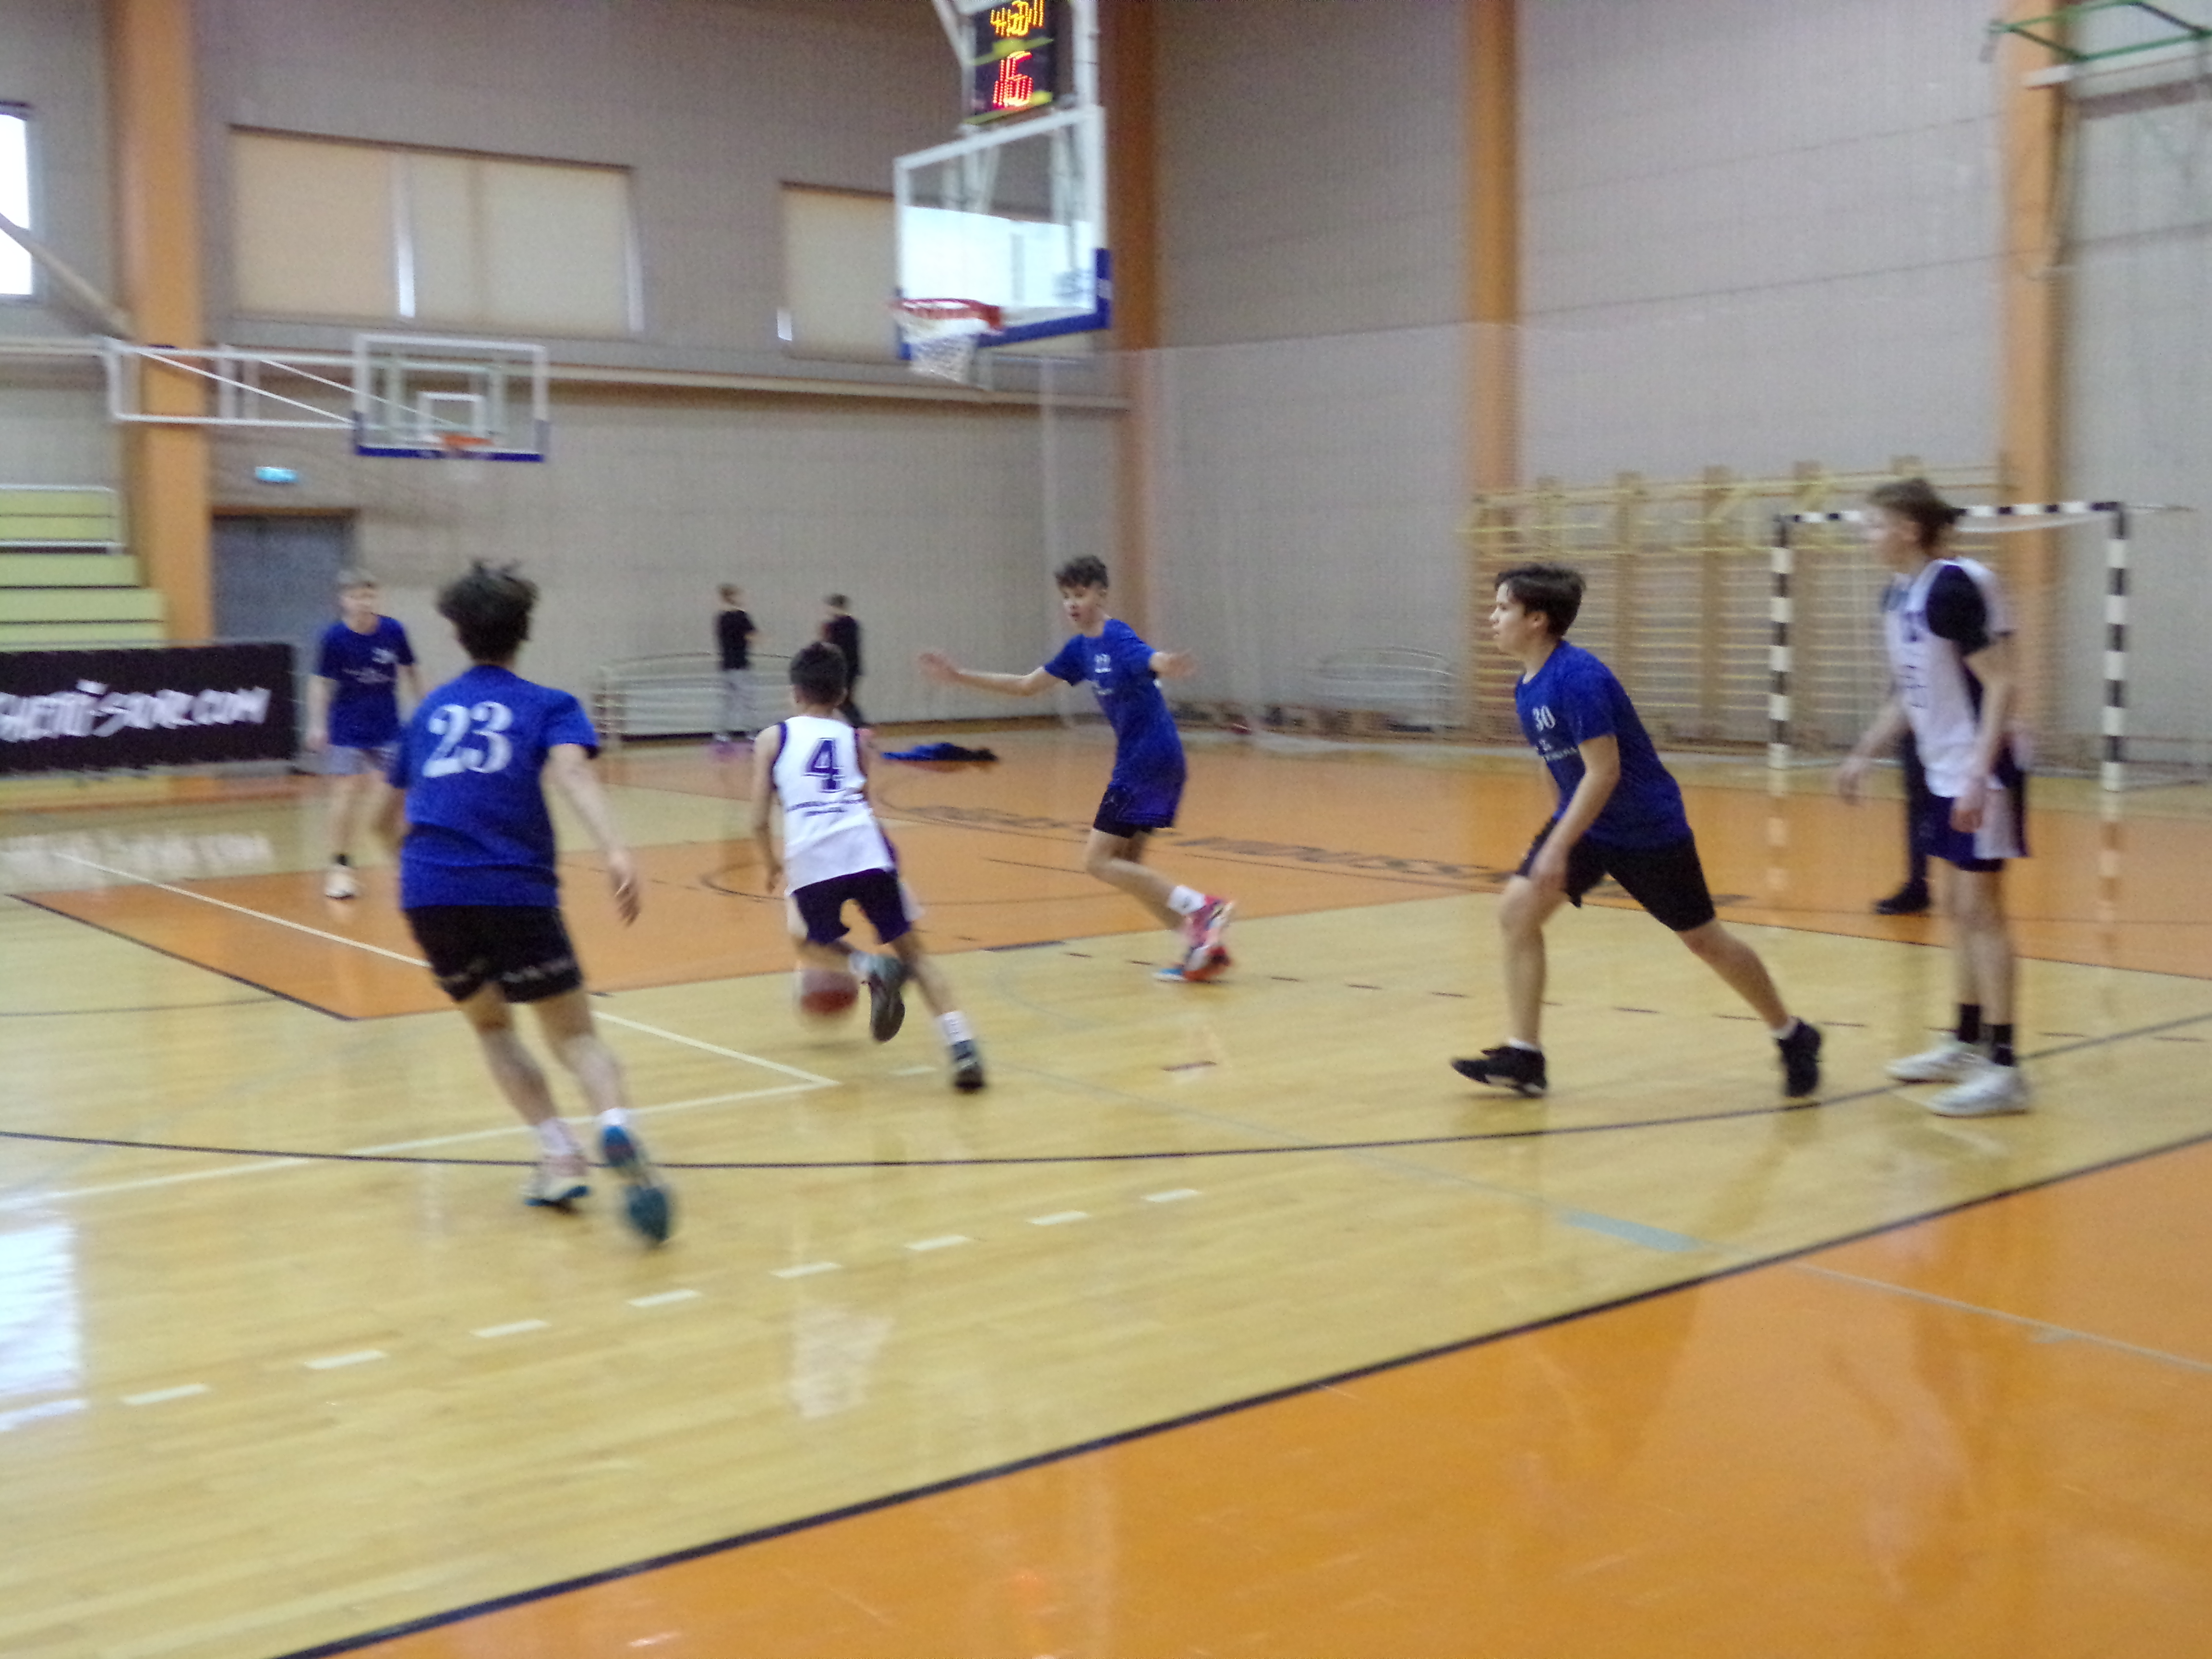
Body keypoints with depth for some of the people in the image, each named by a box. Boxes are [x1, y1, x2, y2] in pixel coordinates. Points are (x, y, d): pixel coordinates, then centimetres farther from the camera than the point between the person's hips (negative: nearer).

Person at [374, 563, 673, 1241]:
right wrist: (615, 849, -28)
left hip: (427, 891, 3)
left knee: (491, 1025, 22)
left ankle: (560, 1157, 6)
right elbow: (571, 770, -14)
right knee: (574, 1035, 4)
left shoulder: (430, 711, 22)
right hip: (515, 890, -3)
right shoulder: (548, 706, 10)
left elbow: (389, 820, 30)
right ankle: (615, 1126, -27)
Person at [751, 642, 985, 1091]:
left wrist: (770, 865, 31)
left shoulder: (773, 739, 18)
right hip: (867, 849, 2)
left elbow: (759, 821, 13)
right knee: (911, 949, 11)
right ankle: (961, 1045, -7)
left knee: (811, 943, 25)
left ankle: (869, 969, -7)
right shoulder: (857, 739, 24)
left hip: (811, 859, -1)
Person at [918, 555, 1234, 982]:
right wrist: (959, 675, 20)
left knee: (1098, 860, -7)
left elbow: (1154, 660, -39)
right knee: (1126, 865, 10)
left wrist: (1166, 666, -64)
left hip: (1150, 758, -9)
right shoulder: (1081, 649, 11)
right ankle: (1201, 945, 8)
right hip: (1138, 760, 9)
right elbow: (1025, 686, 21)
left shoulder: (1118, 638, -16)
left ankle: (1202, 907, -10)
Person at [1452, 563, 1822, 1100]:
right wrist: (1557, 838, 21)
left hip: (1649, 828, -8)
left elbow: (1604, 770, -28)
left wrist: (1557, 847, -29)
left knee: (1703, 939, 5)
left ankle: (1793, 1038, 26)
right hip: (1585, 822, 8)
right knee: (1517, 910, -7)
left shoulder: (1578, 678, -25)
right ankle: (1523, 1059, -3)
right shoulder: (1527, 687, 2)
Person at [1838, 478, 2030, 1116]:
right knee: (1958, 907, 14)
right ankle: (1967, 1045, 24)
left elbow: (2000, 685, -20)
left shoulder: (1956, 586, -18)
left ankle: (2003, 1068, -4)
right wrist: (1864, 755, 18)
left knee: (1980, 907, -8)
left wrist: (1979, 774, -27)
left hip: (1982, 774, -9)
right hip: (1945, 774, 9)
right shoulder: (1900, 596, 9)